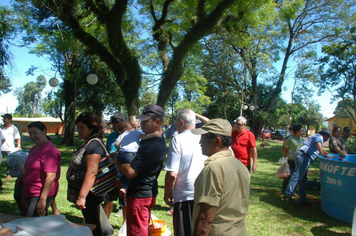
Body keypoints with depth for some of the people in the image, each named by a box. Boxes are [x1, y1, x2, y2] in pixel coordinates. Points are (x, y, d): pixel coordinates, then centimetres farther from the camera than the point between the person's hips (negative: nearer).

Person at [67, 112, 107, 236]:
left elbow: (91, 173, -29)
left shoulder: (94, 144, -22)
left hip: (88, 194, -10)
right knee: (90, 224, 21)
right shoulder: (87, 143, 10)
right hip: (84, 192, 10)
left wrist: (82, 197, -29)